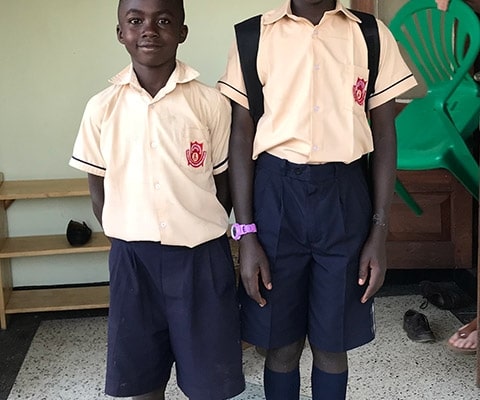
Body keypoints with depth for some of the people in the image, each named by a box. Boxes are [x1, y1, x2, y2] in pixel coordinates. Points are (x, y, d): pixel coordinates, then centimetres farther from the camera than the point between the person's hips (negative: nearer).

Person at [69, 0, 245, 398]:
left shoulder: (212, 103, -6)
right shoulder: (102, 107, 0)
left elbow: (223, 185, 3)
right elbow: (98, 191, 8)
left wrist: (202, 235, 4)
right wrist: (130, 241, 7)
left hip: (202, 257, -1)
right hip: (132, 259, 2)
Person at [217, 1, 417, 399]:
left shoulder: (373, 36, 3)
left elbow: (384, 134, 4)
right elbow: (241, 137, 0)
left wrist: (379, 231, -1)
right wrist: (246, 233, -5)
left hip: (345, 196, 1)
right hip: (276, 194, 0)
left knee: (332, 344, 11)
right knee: (281, 343, 10)